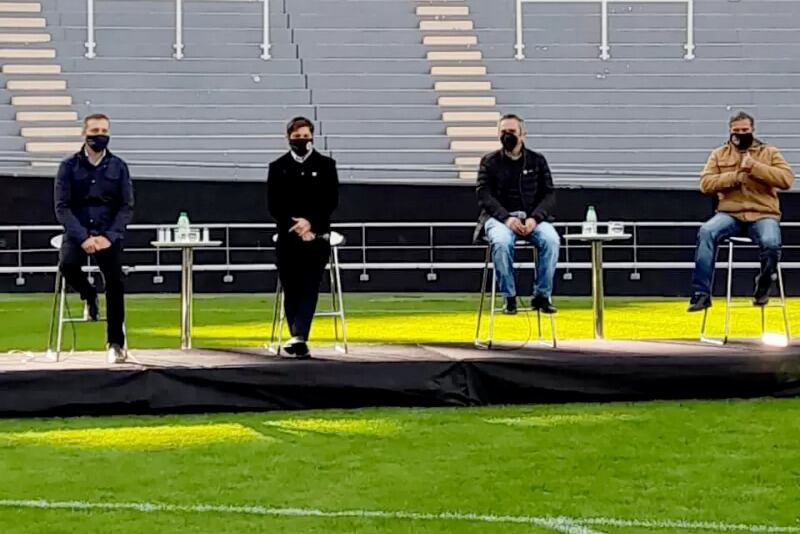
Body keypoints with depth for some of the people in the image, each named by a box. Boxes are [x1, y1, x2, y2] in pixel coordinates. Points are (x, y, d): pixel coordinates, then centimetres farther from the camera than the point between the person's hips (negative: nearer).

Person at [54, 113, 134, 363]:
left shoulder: (118, 167, 5)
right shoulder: (69, 166, 2)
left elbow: (126, 208, 3)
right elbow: (62, 208, -3)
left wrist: (108, 237, -13)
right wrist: (83, 238, -17)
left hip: (109, 233, 0)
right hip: (77, 232, 0)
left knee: (115, 282, -20)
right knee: (67, 265, -30)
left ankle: (116, 343, -10)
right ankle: (89, 296, 4)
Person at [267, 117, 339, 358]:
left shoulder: (326, 165, 6)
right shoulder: (278, 167, 7)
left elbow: (331, 201, 0)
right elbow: (273, 205, 1)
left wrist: (310, 223, -13)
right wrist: (295, 226, -10)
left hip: (316, 237, -1)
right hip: (287, 238, 1)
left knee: (310, 289, -10)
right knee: (291, 290, 2)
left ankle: (299, 336, -20)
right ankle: (299, 341, 8)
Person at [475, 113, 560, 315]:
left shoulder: (537, 161, 13)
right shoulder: (490, 162, 9)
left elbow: (549, 195, 7)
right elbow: (484, 196, -2)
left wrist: (534, 218, -13)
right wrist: (507, 218, -18)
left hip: (532, 218, 2)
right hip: (500, 217, -1)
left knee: (551, 239, -31)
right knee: (501, 241, -37)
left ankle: (542, 295, -19)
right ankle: (508, 297, -22)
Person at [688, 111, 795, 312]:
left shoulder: (770, 153, 9)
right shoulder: (719, 154, 13)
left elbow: (787, 179, -6)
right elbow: (705, 183, 1)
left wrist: (754, 167, -13)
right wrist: (735, 177, -11)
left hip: (763, 215, -1)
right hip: (730, 215, 1)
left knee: (771, 243, -34)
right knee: (706, 232, -31)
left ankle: (762, 288, -4)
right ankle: (701, 293, -28)